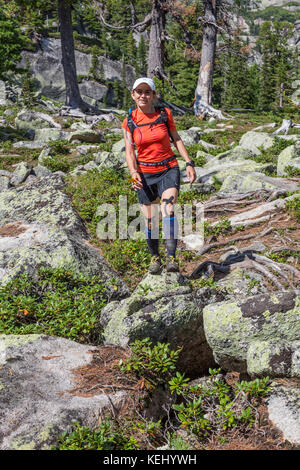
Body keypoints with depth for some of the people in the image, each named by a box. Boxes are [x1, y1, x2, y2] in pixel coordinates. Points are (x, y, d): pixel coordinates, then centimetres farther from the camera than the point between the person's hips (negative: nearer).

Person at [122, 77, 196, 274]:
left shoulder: (165, 113, 0)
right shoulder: (129, 122, -1)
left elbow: (176, 139, 8)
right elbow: (129, 152, -4)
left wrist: (189, 163, 0)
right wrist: (134, 173, -22)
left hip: (168, 170, -1)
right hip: (145, 173, 1)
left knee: (168, 209, -24)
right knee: (150, 220, 4)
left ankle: (172, 258, -24)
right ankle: (155, 257, 28)